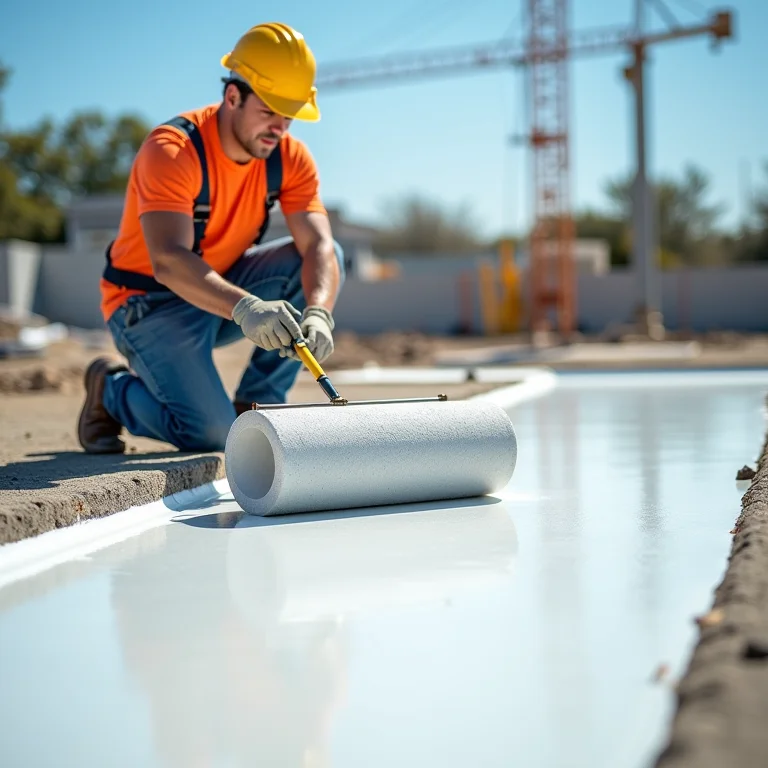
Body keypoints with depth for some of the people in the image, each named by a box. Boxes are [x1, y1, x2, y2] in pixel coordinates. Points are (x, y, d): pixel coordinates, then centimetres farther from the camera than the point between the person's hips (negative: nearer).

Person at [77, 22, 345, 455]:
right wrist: (245, 307, -54)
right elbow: (168, 262, -38)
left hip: (225, 288, 6)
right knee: (211, 434, -24)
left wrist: (317, 313, -41)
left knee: (328, 260, -16)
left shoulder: (291, 158, -9)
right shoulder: (172, 151, -26)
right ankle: (113, 389, 9)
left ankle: (255, 407, -6)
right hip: (151, 301, -6)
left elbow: (319, 246, -20)